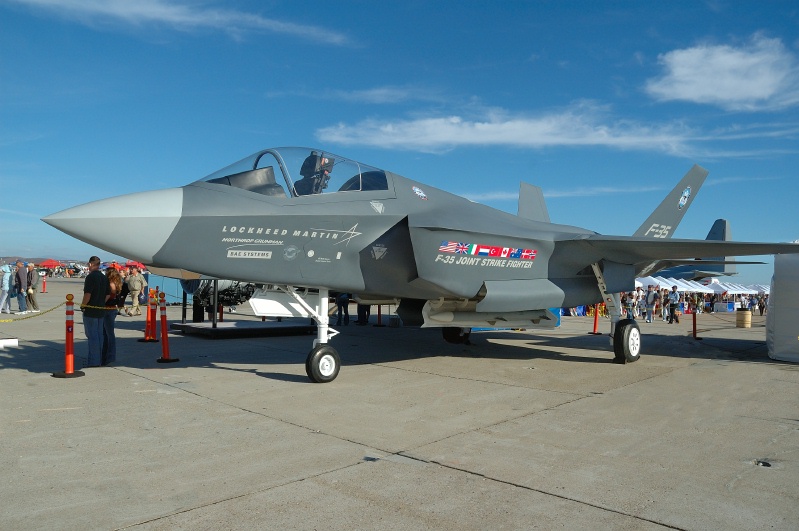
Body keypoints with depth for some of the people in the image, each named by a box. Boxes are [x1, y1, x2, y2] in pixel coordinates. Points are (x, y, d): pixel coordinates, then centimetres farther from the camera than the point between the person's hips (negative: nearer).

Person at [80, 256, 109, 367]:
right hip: (101, 310, 7)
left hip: (90, 311, -7)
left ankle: (93, 361, 0)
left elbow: (87, 294, -19)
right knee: (99, 335, 13)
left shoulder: (90, 277, -14)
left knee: (92, 336, -3)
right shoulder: (104, 277, 10)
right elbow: (107, 294, 14)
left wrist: (83, 305, -7)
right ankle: (99, 358, 20)